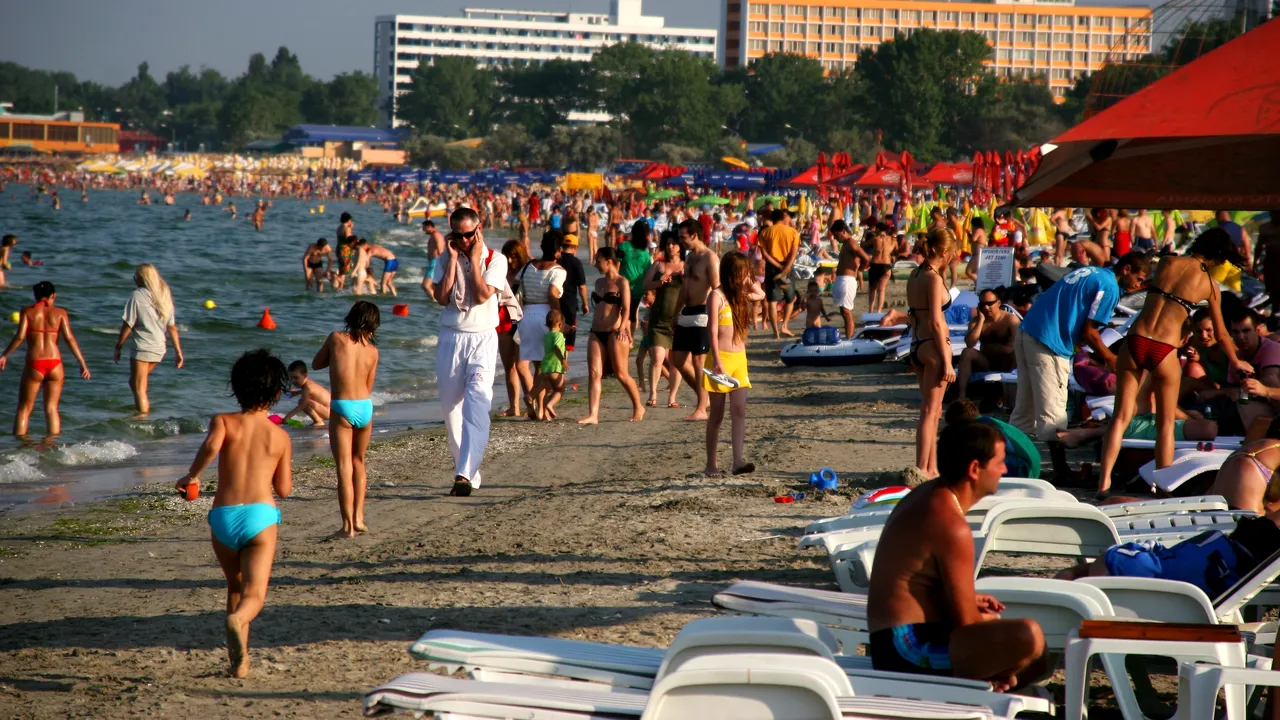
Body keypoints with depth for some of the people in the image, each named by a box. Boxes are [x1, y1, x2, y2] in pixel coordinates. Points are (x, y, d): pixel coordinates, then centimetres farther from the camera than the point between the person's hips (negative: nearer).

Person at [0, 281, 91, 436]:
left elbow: (20, 336, -8)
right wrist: (82, 363, -3)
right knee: (51, 408, 11)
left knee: (24, 408, 9)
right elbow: (69, 338, -4)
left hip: (34, 365, -1)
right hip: (55, 364, 1)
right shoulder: (60, 313, 4)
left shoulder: (27, 311, 2)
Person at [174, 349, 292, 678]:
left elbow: (211, 445, -18)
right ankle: (237, 620, -44)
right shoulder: (280, 436, 12)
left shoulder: (223, 421, 6)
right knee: (254, 595, -9)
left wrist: (191, 476, -3)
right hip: (261, 515, -1)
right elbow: (284, 489, 14)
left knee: (235, 586, 23)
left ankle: (240, 659, 18)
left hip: (223, 516, 1)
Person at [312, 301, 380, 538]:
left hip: (342, 407, -3)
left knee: (344, 467, -1)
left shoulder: (336, 338, -2)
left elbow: (316, 364, 11)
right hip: (366, 406, 3)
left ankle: (348, 525, -4)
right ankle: (358, 517, 18)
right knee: (358, 461, 22)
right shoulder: (372, 350, 5)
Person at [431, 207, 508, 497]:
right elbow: (441, 297, -7)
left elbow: (482, 295, -14)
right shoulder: (445, 260, 9)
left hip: (482, 339, -4)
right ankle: (467, 473, 16)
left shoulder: (495, 260, 0)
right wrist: (454, 258, -5)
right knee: (451, 408, 5)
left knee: (477, 403, -19)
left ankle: (464, 474, -29)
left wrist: (474, 259, -9)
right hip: (450, 339, 4)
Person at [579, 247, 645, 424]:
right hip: (596, 333, 7)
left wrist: (622, 327, -26)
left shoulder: (621, 282, -4)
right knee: (595, 373, -6)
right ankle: (593, 415, -13)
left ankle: (638, 408, 20)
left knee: (621, 374, 0)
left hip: (614, 333, -7)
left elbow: (626, 309, -13)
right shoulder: (599, 282, 17)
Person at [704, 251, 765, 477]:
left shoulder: (741, 295, 13)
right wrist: (717, 362, -20)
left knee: (739, 410, -7)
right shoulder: (717, 296, -8)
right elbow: (713, 331, -13)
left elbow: (761, 295, 32)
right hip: (721, 358, -6)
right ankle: (711, 464, 8)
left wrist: (749, 283, 15)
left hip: (739, 358, 6)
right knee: (717, 415, 1)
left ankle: (738, 460, -14)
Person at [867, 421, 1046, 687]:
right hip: (911, 648, -11)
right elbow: (966, 623, -16)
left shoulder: (926, 495, 12)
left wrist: (967, 601, 15)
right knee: (1028, 637, -29)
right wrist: (988, 619, 5)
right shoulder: (950, 525, -19)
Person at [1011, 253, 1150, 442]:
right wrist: (1110, 359, 5)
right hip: (1047, 343, -9)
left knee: (1024, 411, 15)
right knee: (1052, 414, -7)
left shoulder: (1089, 272, 21)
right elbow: (1089, 332, -9)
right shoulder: (1110, 287, -7)